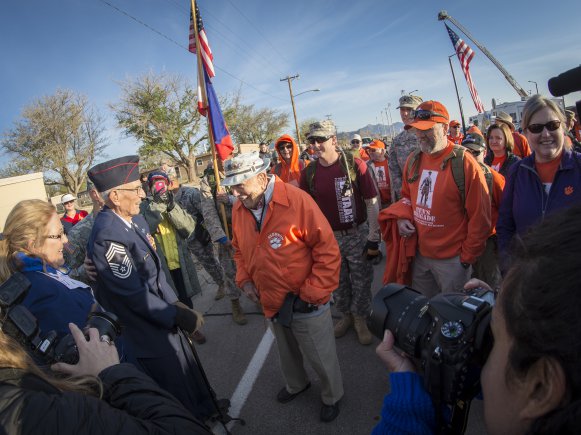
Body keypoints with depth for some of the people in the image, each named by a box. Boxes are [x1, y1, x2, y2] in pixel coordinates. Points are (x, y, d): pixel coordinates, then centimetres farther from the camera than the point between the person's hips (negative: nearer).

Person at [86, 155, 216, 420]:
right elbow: (134, 295, -26)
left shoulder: (136, 219, 0)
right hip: (149, 333, -8)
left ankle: (202, 413, 51)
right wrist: (178, 316, -17)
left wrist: (175, 304, 3)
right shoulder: (107, 236, -28)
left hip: (163, 319, 8)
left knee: (187, 370, 26)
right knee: (174, 384, 14)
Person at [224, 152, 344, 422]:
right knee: (286, 352, 28)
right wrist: (244, 279, -1)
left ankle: (332, 396, 44)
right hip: (270, 302, 5)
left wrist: (311, 294, -19)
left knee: (320, 356, 15)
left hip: (305, 305, -5)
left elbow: (327, 250, -20)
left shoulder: (297, 201, -24)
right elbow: (240, 249, 12)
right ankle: (295, 384, 57)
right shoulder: (239, 209, -5)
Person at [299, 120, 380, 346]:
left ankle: (360, 318, 31)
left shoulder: (355, 165, -13)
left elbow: (372, 201, -10)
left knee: (361, 280, 9)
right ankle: (346, 315, 39)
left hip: (358, 234, -3)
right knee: (338, 282, 17)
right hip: (329, 237, 3)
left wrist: (373, 237, -11)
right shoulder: (308, 173, -3)